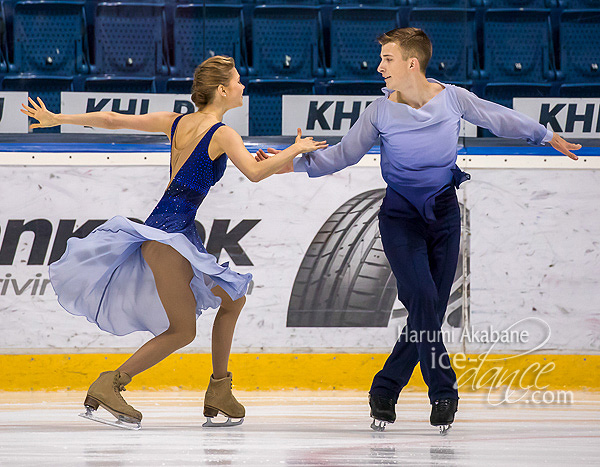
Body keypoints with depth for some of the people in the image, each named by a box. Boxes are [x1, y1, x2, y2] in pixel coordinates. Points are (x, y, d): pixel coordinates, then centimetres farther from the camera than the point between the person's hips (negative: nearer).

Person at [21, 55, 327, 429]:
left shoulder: (176, 122, 13)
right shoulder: (222, 134, -8)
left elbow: (112, 120, 13)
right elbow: (254, 172, -23)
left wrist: (58, 119, 19)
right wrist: (296, 149, -11)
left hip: (166, 228, 9)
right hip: (170, 233, -9)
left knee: (233, 298, 18)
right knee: (183, 330, -6)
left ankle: (219, 391, 21)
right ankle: (110, 385, -8)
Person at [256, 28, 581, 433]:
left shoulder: (452, 98, -5)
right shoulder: (381, 111, -7)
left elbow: (499, 119, 10)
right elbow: (343, 154, 1)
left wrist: (548, 136, 20)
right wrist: (294, 163, -9)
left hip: (445, 214, 2)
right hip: (401, 216, -2)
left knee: (431, 310, -1)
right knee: (423, 299, -19)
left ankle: (385, 389, 13)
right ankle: (443, 394, -8)